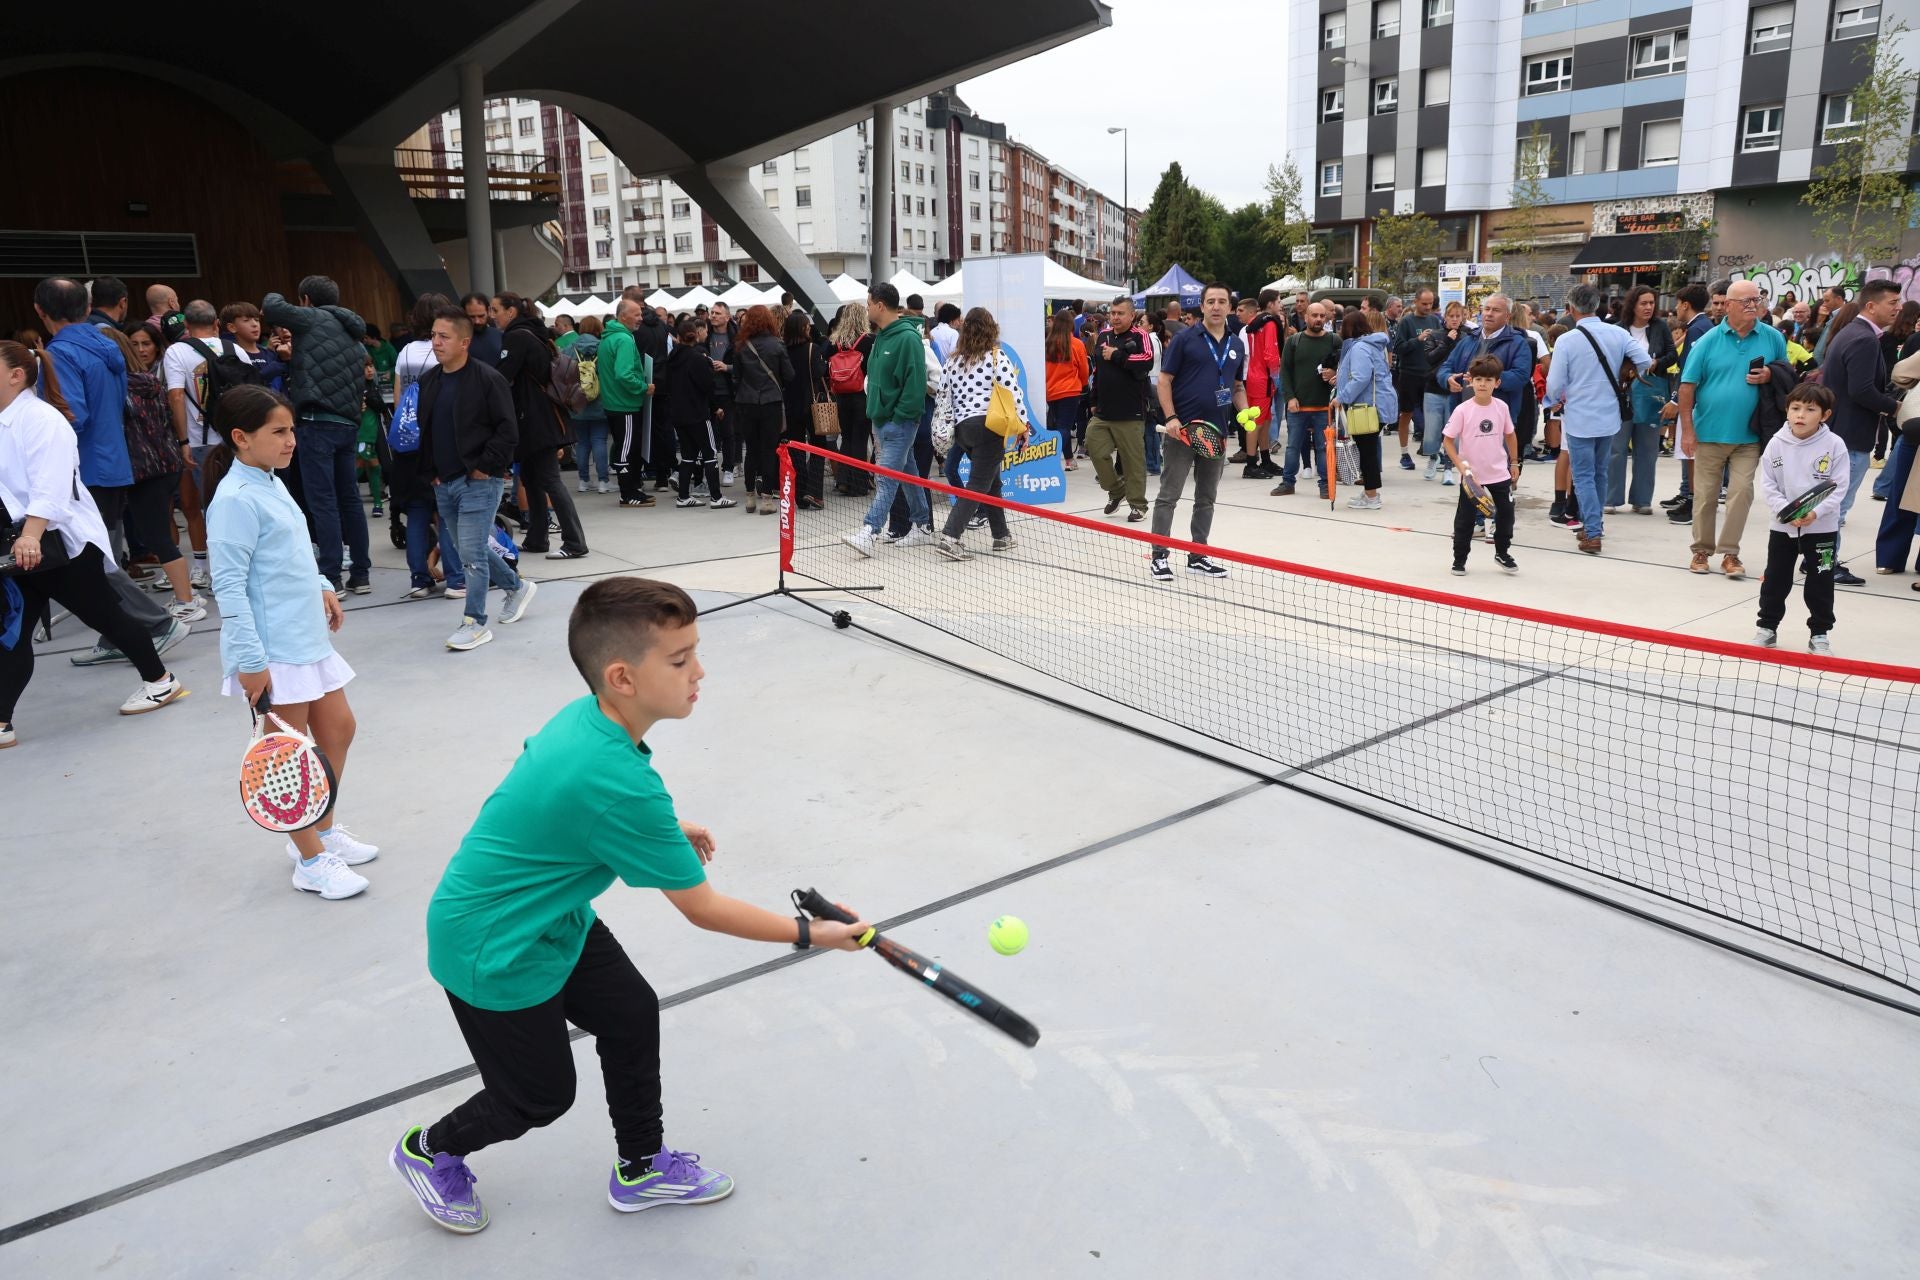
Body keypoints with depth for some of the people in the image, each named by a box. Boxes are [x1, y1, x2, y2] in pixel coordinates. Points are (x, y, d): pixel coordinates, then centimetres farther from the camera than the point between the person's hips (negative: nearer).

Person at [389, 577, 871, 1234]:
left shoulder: (583, 715, -11)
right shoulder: (621, 784, -37)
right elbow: (703, 909, -26)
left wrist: (663, 830, 8)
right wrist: (808, 932, -15)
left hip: (548, 915, 8)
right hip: (493, 952, -8)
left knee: (633, 1015, 12)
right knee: (541, 1097, 11)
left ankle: (640, 1167, 32)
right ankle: (429, 1151, 40)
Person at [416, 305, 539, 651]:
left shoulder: (487, 378, -11)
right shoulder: (428, 381, 10)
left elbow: (508, 430, -13)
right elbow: (424, 430, 19)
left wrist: (485, 467, -14)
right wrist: (431, 471, 10)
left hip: (478, 482, -7)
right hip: (444, 483, 7)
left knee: (472, 551, -7)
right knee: (470, 548, 15)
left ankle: (475, 623, 2)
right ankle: (516, 586, 36)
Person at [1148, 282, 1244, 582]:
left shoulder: (1237, 345, 12)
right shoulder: (1184, 338, -3)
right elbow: (1164, 380, -4)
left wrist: (1244, 411, 2)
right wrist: (1171, 417, -15)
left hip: (1217, 432, 5)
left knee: (1206, 498, 11)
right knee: (1168, 495, -3)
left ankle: (1198, 556, 21)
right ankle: (1158, 556, 4)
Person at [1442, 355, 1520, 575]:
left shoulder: (1501, 407, -2)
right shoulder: (1463, 410, -13)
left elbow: (1510, 435, 12)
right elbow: (1448, 440, -9)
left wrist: (1514, 462, 13)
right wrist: (1460, 465, -18)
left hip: (1500, 473, 3)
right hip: (1472, 475, -3)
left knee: (1506, 514, 9)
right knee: (1465, 519, 4)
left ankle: (1502, 553, 29)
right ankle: (1459, 559, 18)